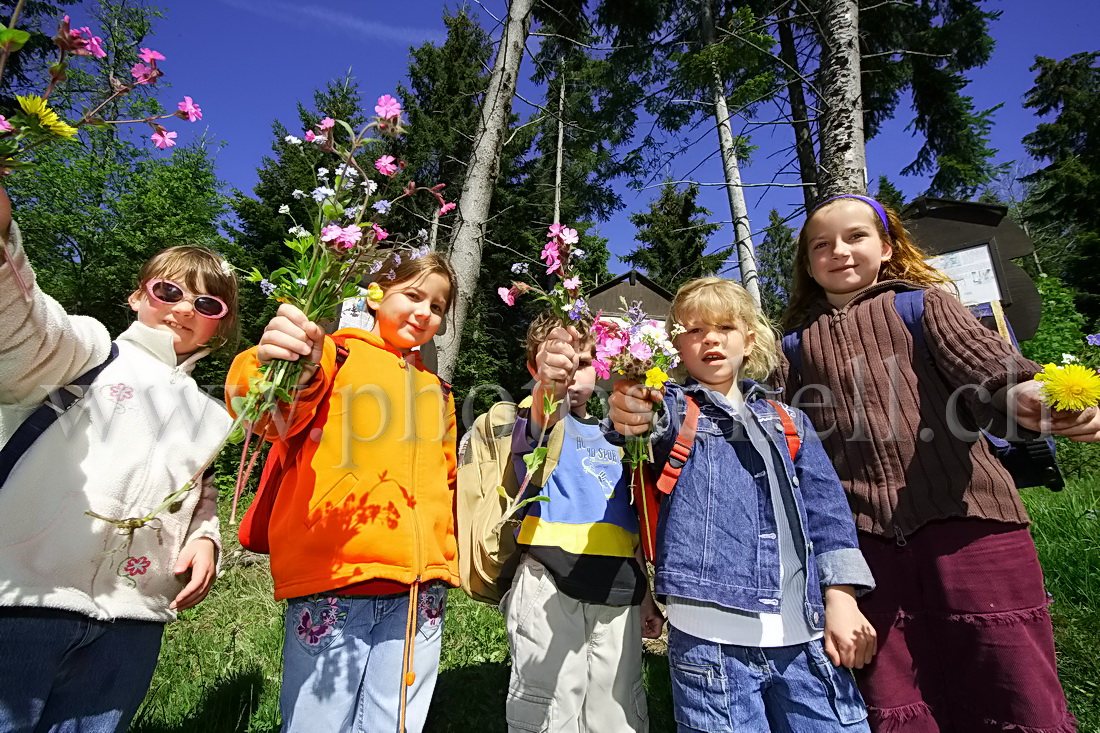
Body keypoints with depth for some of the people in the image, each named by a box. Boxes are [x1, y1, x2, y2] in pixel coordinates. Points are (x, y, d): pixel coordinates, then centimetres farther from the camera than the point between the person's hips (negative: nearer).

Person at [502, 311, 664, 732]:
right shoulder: (539, 421, 0)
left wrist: (645, 596, 19)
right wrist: (547, 384, -50)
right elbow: (539, 423, -28)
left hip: (617, 592, 5)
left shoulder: (611, 436, 15)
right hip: (549, 585, -5)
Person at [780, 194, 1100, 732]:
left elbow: (979, 356, -10)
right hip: (864, 532, 2)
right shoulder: (797, 345, 14)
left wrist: (1026, 395, -30)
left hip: (962, 513, -1)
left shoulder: (923, 303, 9)